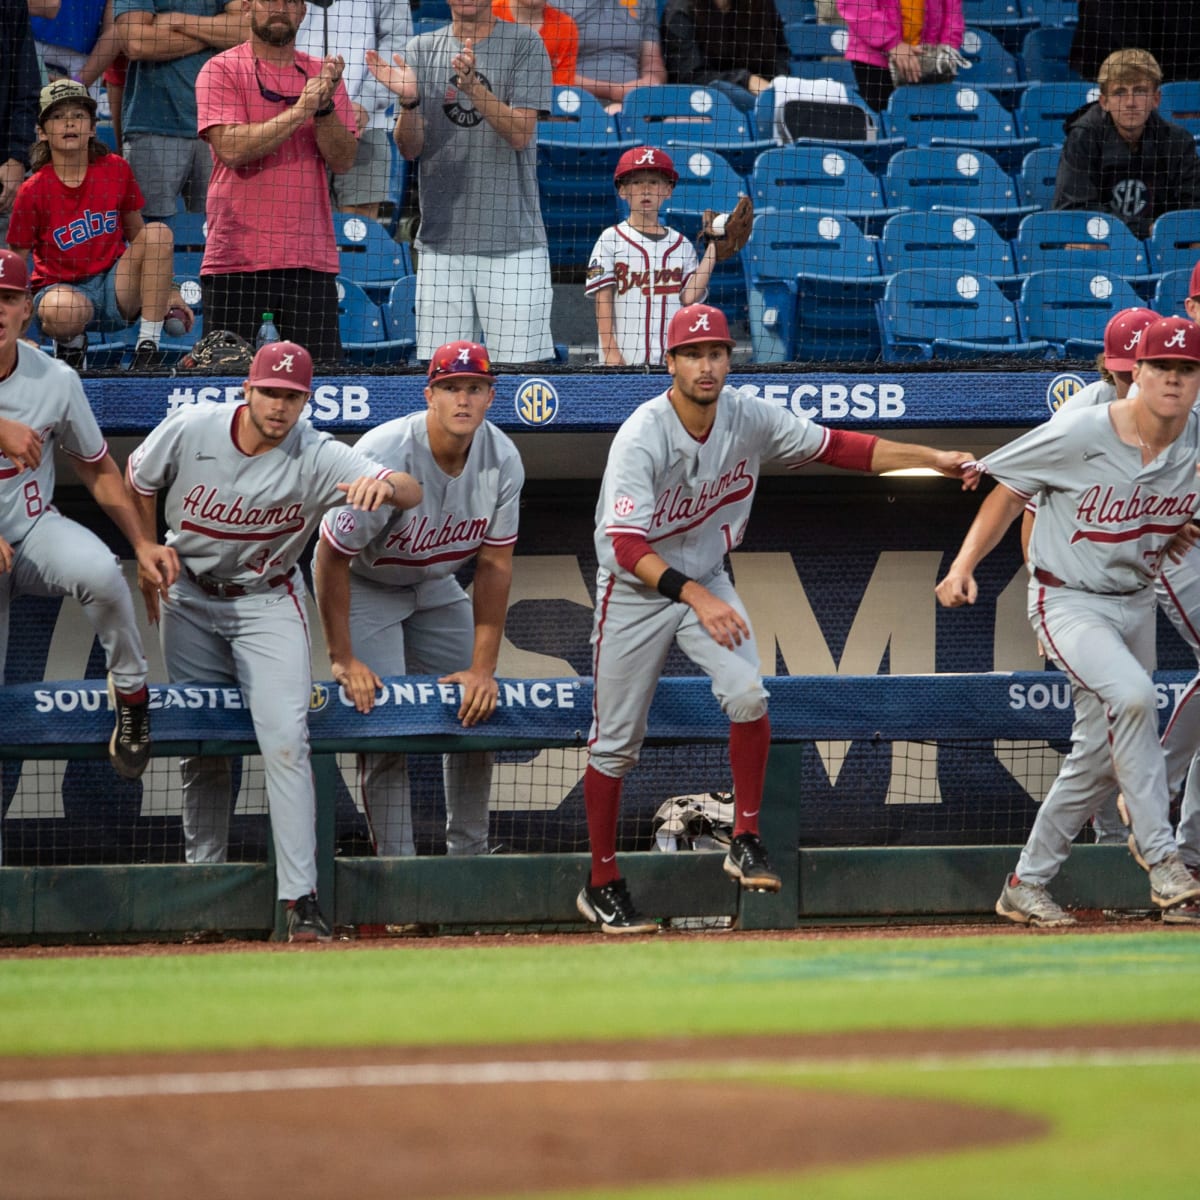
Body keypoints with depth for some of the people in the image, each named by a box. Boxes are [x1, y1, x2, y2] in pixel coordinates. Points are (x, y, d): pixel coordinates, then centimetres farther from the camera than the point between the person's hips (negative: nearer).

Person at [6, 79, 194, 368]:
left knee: (159, 233, -21)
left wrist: (166, 290, 8)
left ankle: (148, 347, -17)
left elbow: (137, 234, 12)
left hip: (116, 288, 4)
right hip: (60, 287, -4)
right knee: (63, 312, -41)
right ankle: (70, 345, 0)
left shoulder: (116, 170, -1)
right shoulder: (33, 192, -10)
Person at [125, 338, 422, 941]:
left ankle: (301, 899, -21)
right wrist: (148, 559, 5)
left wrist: (385, 486, -59)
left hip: (267, 603, -2)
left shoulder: (316, 458, -23)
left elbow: (411, 490, -36)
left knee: (284, 739, -17)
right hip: (189, 599, 2)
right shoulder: (190, 429, -17)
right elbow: (137, 480, 4)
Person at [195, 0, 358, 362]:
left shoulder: (322, 74, 13)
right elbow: (231, 148, -13)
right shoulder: (221, 70, 2)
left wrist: (325, 107, -12)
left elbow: (342, 162, 4)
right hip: (237, 259, -3)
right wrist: (301, 110, -15)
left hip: (311, 260, 3)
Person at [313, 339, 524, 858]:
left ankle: (469, 854, 16)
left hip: (435, 586, 6)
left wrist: (483, 667, -14)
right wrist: (342, 660, -24)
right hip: (363, 584, -6)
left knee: (478, 705, 2)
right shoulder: (385, 457, -33)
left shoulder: (502, 461, -16)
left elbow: (494, 565, -11)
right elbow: (332, 558, -26)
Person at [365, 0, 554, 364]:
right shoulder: (421, 50, 10)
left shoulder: (524, 44, 1)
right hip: (441, 239, 3)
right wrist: (408, 100, -16)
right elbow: (410, 149, 4)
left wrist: (474, 88, -24)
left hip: (512, 242, -3)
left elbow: (520, 135, -9)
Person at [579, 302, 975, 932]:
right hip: (636, 590, -4)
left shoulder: (749, 418, -12)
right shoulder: (642, 438, -28)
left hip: (706, 579, 4)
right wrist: (697, 598, -46)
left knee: (747, 695, -20)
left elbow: (838, 447, -6)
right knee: (616, 742, 2)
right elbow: (628, 547, -35)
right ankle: (602, 884, 16)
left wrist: (932, 458, -14)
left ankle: (746, 843, -5)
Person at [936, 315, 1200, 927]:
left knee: (1096, 755, 10)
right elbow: (1007, 495, -9)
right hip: (1068, 601, -6)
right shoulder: (1079, 435, -20)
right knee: (1131, 694, -31)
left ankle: (1026, 885, 25)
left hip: (1136, 602, 6)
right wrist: (964, 565, -19)